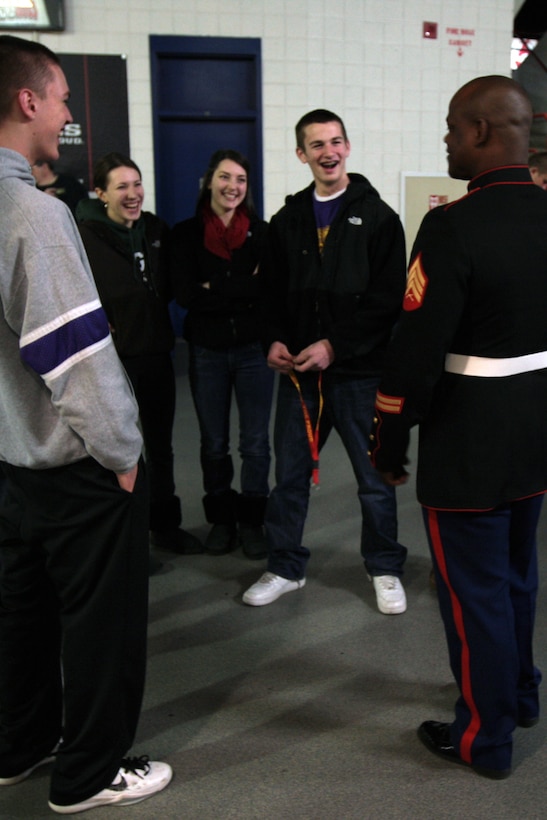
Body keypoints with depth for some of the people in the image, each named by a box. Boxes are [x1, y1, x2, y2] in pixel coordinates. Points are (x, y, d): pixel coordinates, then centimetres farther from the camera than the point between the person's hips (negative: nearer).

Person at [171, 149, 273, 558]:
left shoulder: (261, 231, 2)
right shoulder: (187, 233, 1)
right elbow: (185, 294, -11)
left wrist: (214, 289, -14)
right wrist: (245, 289, -14)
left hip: (254, 348, 0)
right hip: (207, 350, 1)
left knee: (255, 442, 4)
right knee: (214, 444, 11)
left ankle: (252, 521, 19)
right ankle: (221, 519, 27)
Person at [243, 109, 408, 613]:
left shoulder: (378, 217, -2)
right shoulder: (287, 221, 11)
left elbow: (389, 299, -8)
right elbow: (272, 291, 13)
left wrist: (335, 345, -16)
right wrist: (275, 340, -6)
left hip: (360, 370, -3)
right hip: (298, 370, 4)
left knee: (374, 477, 7)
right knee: (290, 474, 11)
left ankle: (385, 569, 26)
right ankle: (286, 567, 28)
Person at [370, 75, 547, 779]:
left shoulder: (452, 227, -21)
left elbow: (418, 349, -21)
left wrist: (388, 442, -10)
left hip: (469, 439, -7)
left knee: (474, 590, 9)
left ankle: (485, 738, 27)